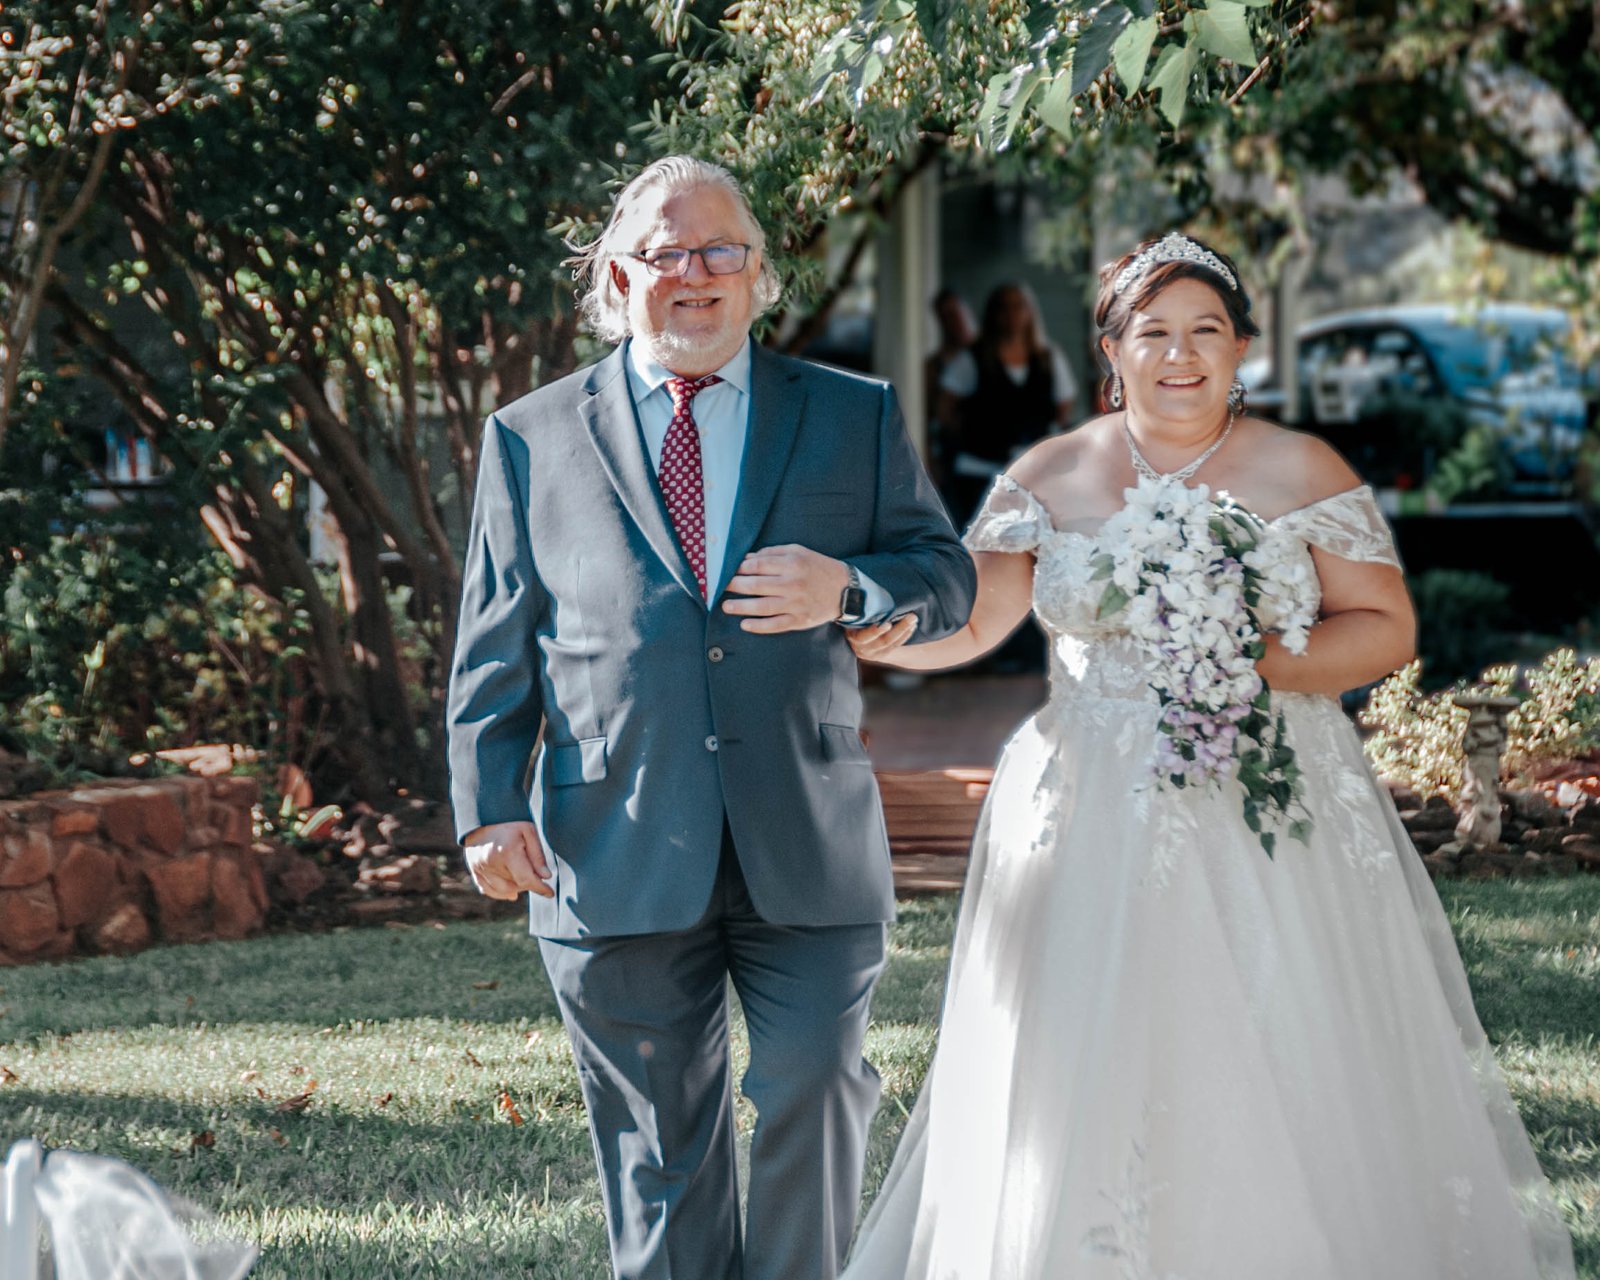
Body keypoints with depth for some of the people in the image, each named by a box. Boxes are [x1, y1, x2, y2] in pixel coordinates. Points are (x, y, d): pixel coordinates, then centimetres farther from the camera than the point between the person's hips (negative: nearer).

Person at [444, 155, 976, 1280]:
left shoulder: (856, 417, 11)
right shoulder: (533, 438, 10)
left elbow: (949, 578, 9)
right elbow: (496, 645, 8)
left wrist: (848, 588, -12)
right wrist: (489, 805, -3)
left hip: (810, 851, 0)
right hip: (619, 861, 0)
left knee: (815, 1105, 0)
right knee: (660, 1149, 7)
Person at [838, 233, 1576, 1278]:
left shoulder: (1303, 473, 3)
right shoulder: (1053, 477, 8)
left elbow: (1387, 629, 2)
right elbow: (968, 618, -1)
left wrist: (1266, 661, -15)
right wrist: (884, 631, -23)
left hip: (1272, 816, -1)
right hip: (1095, 827, 1)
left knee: (1286, 1093, -3)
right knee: (1085, 1093, -3)